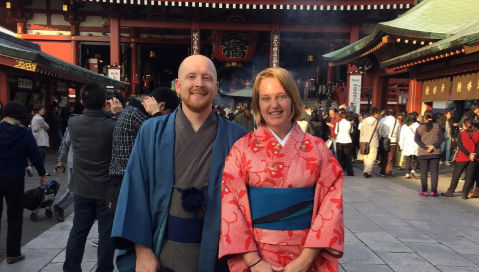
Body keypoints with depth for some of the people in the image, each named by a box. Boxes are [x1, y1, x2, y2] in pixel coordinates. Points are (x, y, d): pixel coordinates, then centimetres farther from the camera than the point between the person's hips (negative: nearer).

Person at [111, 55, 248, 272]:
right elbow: (136, 191, -4)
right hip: (161, 251, 1)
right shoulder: (152, 132, -2)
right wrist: (142, 250, -9)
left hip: (215, 253, 0)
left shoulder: (236, 137, -5)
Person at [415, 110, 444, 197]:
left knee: (423, 172, 5)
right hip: (435, 152, 0)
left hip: (423, 153, 0)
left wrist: (425, 147, -14)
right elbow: (441, 138, -8)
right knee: (434, 171, 5)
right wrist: (433, 146, -12)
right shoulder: (437, 126, -1)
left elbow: (416, 139, -10)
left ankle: (424, 191, 5)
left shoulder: (420, 127, -2)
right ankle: (434, 191, 3)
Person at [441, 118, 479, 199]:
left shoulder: (461, 134, -6)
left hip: (462, 159, -2)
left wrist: (469, 155, -12)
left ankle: (450, 191, 15)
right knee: (469, 176, 6)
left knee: (456, 175, 8)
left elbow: (461, 147, -13)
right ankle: (465, 194, 5)